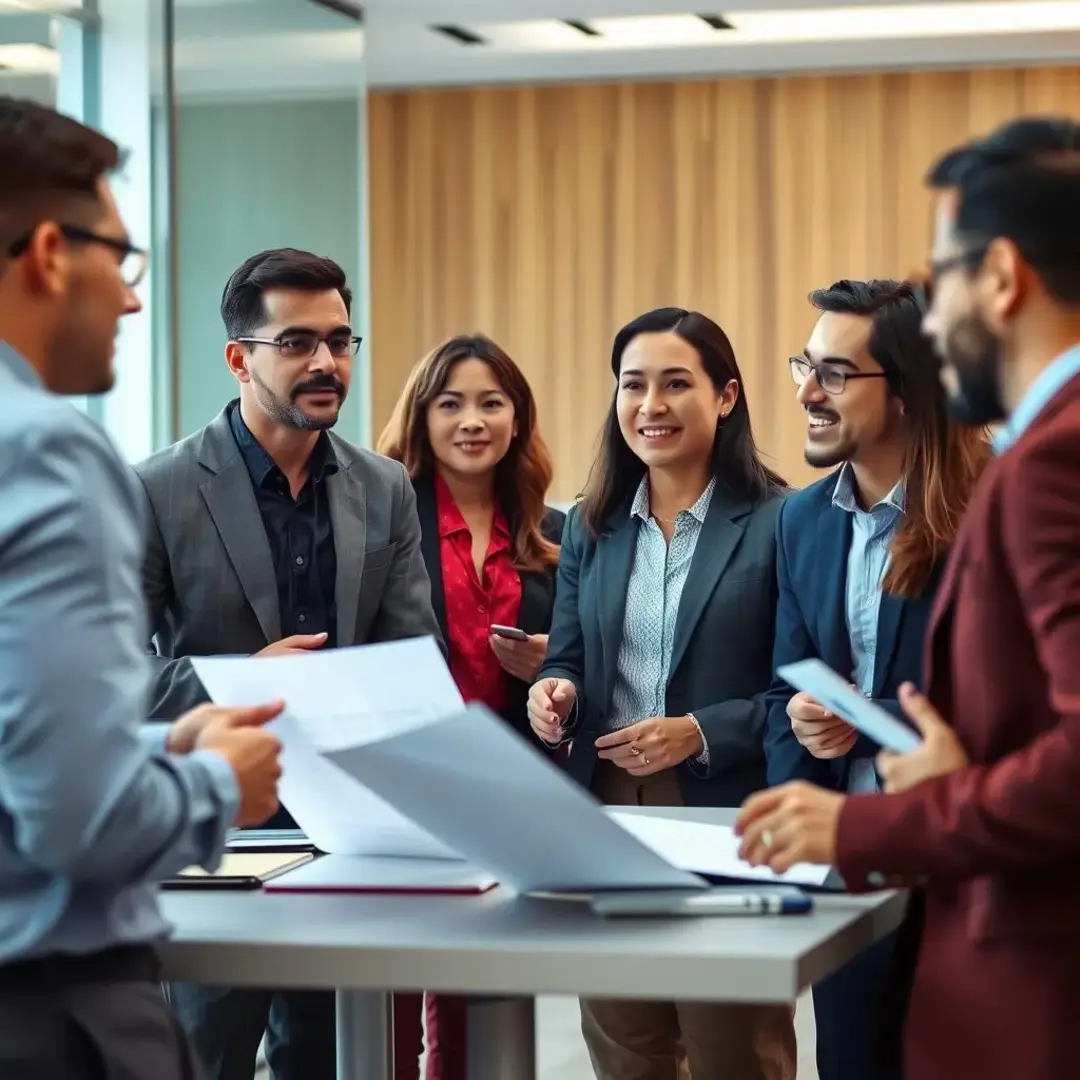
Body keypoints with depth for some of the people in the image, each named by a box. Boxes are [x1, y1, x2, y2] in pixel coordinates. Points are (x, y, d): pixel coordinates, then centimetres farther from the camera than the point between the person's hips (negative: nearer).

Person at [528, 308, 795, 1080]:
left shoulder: (779, 522, -7)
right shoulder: (591, 527, 10)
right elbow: (568, 661, 13)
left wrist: (701, 733, -20)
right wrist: (554, 694, -9)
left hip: (729, 821, -5)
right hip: (607, 814, 5)